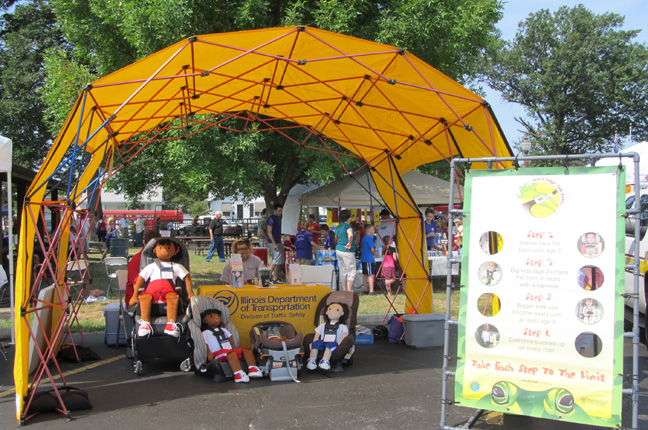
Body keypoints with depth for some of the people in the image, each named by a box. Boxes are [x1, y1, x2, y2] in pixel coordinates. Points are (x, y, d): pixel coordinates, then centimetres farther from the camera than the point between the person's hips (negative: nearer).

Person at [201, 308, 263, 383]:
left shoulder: (223, 330, 33)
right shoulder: (205, 333, 11)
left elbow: (230, 337, 31)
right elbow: (205, 345, -3)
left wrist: (233, 348, 16)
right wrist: (209, 354, -18)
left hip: (230, 350, 8)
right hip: (217, 354, -7)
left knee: (246, 351, -14)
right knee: (231, 353, -40)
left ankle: (253, 369, -31)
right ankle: (238, 374, -59)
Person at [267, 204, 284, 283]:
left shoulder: (278, 218, 15)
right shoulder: (271, 219, -13)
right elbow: (269, 232, -17)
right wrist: (274, 244, -22)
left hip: (278, 242, 9)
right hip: (273, 243, -9)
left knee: (279, 261, 9)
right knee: (276, 260, -12)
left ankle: (275, 278, 14)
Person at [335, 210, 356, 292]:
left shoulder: (338, 226, 11)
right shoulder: (348, 226, -16)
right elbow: (350, 235, -36)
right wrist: (350, 243, -22)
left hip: (338, 250, 8)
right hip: (347, 251, -8)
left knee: (343, 272, 13)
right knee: (351, 272, 0)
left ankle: (344, 291, 16)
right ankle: (349, 291, 0)